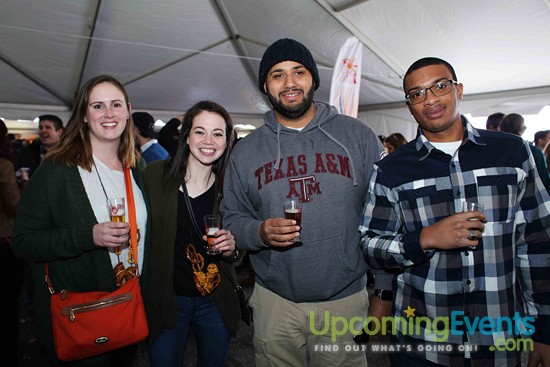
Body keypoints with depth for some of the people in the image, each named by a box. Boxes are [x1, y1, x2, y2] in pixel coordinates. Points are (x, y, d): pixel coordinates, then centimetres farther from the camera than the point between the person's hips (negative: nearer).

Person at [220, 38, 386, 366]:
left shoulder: (357, 135, -2)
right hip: (274, 302, 1)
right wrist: (261, 232, -17)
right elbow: (233, 219, 6)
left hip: (346, 299, 0)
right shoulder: (246, 150, 2)